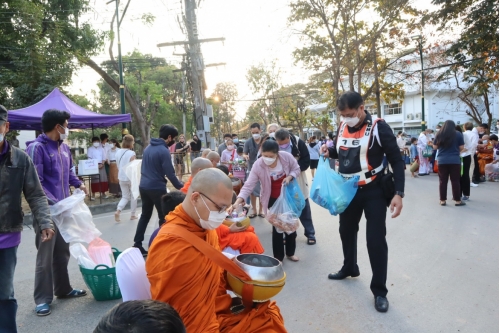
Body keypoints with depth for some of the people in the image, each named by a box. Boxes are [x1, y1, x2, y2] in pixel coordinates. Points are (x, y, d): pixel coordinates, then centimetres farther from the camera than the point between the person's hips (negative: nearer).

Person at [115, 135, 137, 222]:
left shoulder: (118, 152, 3)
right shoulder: (131, 153, -16)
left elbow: (118, 166, 11)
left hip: (121, 177, 5)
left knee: (125, 197, 14)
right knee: (133, 196, 13)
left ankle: (118, 211, -8)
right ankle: (132, 215, 19)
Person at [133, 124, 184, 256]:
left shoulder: (148, 147, 10)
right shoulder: (164, 151, -16)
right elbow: (170, 174, -18)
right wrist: (181, 187, -7)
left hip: (144, 186, 8)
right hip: (157, 188, -8)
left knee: (145, 215, 15)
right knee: (164, 217, 5)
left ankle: (137, 244, 17)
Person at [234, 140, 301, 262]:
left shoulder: (286, 156, -23)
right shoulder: (258, 165, -26)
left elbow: (296, 169, -5)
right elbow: (248, 185, -29)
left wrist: (289, 177, -26)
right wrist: (238, 200, -42)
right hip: (273, 199, -2)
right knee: (277, 226, 1)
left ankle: (290, 252, 36)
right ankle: (278, 257, 19)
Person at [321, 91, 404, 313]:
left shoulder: (378, 128, -17)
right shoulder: (343, 127, 0)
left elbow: (396, 161, -15)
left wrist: (399, 193, -23)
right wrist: (330, 152, -6)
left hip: (373, 191, -6)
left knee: (375, 239, -3)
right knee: (346, 230, 19)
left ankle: (379, 290, 14)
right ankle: (349, 268, 43)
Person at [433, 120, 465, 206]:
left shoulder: (439, 134, 3)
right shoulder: (458, 134, 0)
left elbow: (435, 147, 9)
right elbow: (461, 148, 1)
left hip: (442, 161, 1)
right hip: (454, 161, -1)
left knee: (443, 181, 6)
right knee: (455, 181, 4)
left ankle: (442, 200, 9)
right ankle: (457, 200, 8)